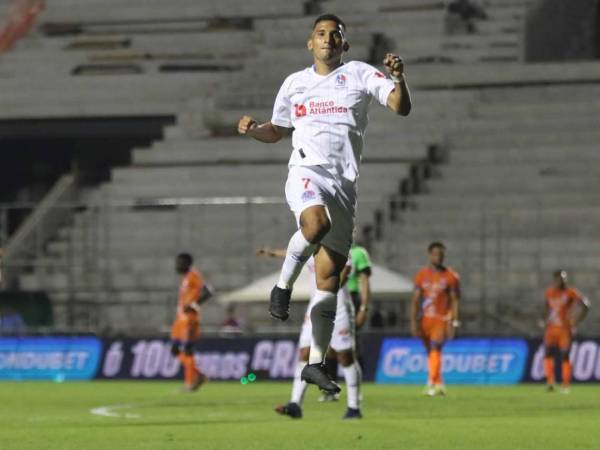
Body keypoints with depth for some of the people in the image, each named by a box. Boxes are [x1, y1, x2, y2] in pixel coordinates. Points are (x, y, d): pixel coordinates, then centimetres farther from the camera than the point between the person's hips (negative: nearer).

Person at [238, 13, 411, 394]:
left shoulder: (360, 75, 7)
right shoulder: (295, 83, 15)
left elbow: (401, 108, -4)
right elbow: (277, 131, 26)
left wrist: (399, 79, -23)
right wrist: (252, 129, 4)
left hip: (344, 183, 1)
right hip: (306, 172, -1)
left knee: (329, 277, 1)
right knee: (316, 222, -37)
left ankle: (316, 363, 7)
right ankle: (284, 286, -14)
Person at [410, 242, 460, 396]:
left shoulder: (450, 276, 0)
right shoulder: (421, 275, 7)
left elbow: (455, 301, 0)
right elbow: (415, 300, 6)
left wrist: (453, 323, -8)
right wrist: (413, 322, -2)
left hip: (442, 319, -4)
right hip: (425, 318, 4)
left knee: (435, 349, -19)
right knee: (430, 352, 9)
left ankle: (432, 384, -24)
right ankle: (439, 384, 21)